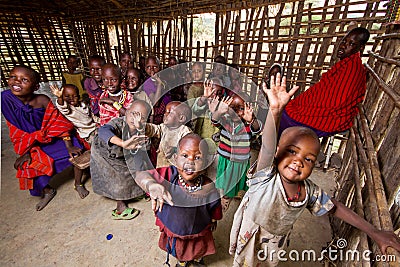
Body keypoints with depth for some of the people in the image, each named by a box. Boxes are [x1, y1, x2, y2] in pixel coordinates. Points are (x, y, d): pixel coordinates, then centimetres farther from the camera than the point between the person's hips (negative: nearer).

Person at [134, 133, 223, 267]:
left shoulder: (207, 187, -30)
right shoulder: (169, 175, -34)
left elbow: (214, 207, -10)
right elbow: (141, 175, -43)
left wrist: (213, 221, 9)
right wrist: (152, 185, -64)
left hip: (198, 232, 0)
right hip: (173, 229, 1)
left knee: (198, 251, 33)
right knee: (179, 252, 34)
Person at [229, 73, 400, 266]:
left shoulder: (310, 191, -19)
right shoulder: (266, 176, -36)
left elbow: (335, 208, -1)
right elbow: (267, 147, -55)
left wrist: (375, 233, -5)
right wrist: (275, 110, -70)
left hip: (275, 246, 3)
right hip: (249, 239, -3)